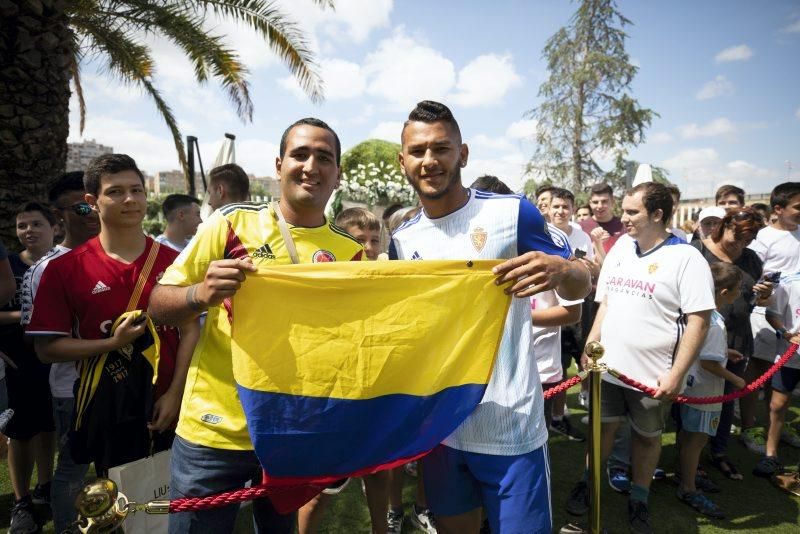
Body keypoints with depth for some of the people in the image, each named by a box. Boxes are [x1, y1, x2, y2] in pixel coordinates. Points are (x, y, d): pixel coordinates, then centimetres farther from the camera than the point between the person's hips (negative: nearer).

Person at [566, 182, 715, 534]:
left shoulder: (685, 257, -12)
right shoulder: (618, 251, 6)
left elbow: (699, 320, -14)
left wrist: (676, 374, -18)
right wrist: (590, 347, 8)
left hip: (653, 375, -4)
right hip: (607, 366, 4)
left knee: (647, 436, 15)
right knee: (603, 427, 16)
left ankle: (639, 500, 34)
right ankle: (587, 484, 35)